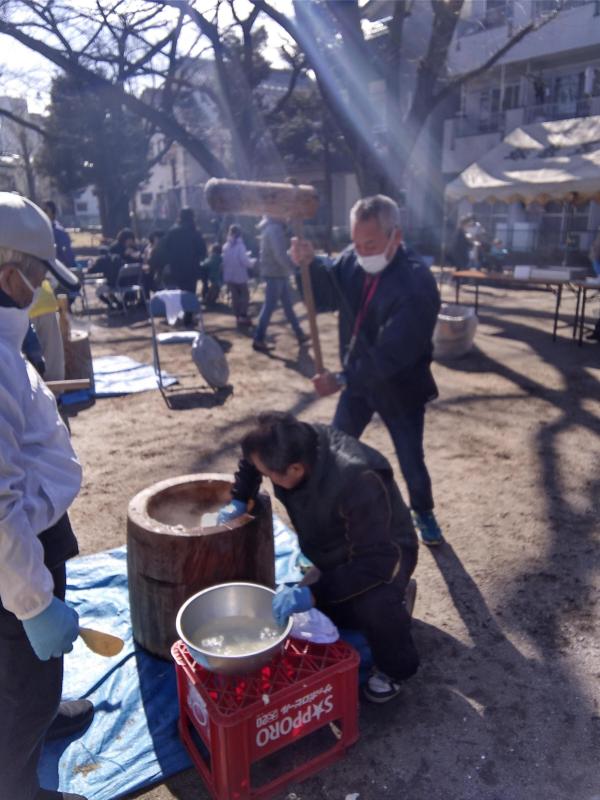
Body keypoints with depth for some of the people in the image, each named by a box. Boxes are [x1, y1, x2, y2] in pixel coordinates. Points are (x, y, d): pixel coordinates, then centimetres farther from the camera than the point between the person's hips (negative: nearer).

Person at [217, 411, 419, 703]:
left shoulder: (357, 480, -41)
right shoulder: (293, 445, -22)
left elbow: (374, 561, -40)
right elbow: (253, 459, 3)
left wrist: (314, 593, -47)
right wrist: (239, 500, -10)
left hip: (384, 550, -7)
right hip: (336, 553, 7)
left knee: (372, 605, -36)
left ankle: (395, 669, -1)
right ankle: (387, 605, 22)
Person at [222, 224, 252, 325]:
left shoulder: (226, 246, 5)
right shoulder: (240, 245, -14)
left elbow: (224, 260, 13)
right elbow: (245, 261, -18)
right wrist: (251, 263, 0)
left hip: (229, 276, 6)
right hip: (240, 276, -5)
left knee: (235, 296, 11)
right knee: (244, 296, 4)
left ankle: (238, 317, 14)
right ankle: (243, 316, -5)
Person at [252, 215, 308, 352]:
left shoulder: (272, 228, 15)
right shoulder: (274, 229, -17)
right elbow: (280, 255, -26)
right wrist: (294, 268, -23)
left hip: (278, 273, 10)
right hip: (275, 273, -10)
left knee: (287, 304, 15)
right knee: (269, 306, -4)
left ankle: (299, 334, 25)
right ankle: (258, 340, 3)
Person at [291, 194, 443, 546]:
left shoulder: (417, 283, -28)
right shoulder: (353, 259, -9)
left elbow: (392, 353, -31)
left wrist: (342, 379, -33)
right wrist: (310, 264, -17)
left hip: (399, 387, -5)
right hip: (358, 378, 5)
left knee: (411, 460, 10)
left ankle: (423, 514, 38)